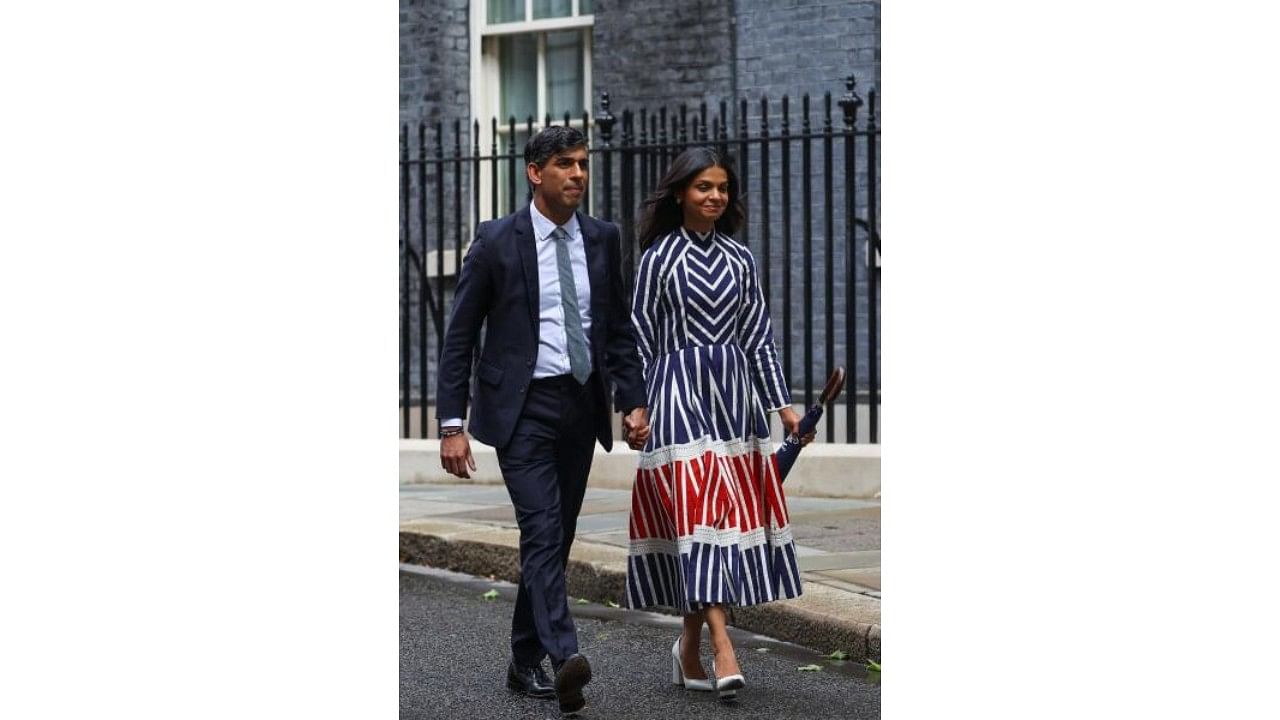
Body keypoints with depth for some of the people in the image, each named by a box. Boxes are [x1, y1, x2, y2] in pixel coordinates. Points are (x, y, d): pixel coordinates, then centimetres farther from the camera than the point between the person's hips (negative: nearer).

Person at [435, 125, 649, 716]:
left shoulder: (601, 239, 7)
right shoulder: (497, 241, -5)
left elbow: (619, 328, 14)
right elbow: (460, 337, -3)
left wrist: (633, 399, 1)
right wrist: (452, 424, -9)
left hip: (581, 405, 5)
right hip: (523, 406, -5)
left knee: (557, 537, 10)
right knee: (541, 530, -18)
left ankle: (526, 662, 21)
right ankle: (565, 657, -30)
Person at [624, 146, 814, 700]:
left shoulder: (739, 258, 12)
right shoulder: (659, 257, 0)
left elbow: (758, 336, 13)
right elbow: (642, 340, 1)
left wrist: (783, 405, 8)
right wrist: (637, 408, -5)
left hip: (734, 394, 5)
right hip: (680, 391, -5)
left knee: (730, 510, 4)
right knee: (698, 514, -12)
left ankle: (690, 644, 16)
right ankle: (722, 648, -20)